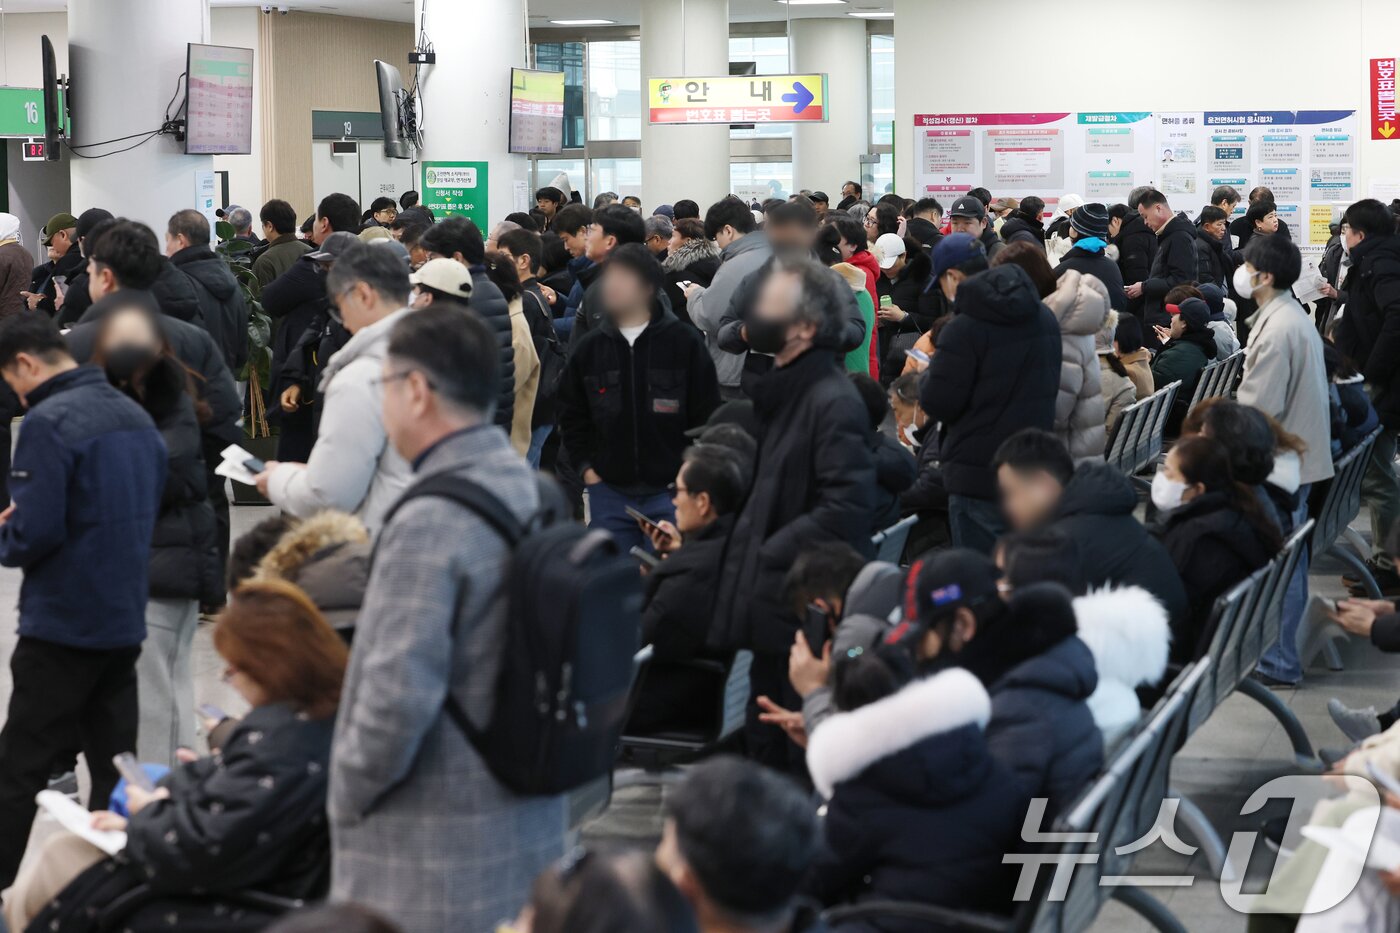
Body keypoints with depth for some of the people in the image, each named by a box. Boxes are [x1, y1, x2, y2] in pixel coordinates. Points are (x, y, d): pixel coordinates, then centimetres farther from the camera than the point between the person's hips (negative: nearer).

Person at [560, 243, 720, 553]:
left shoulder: (685, 342, -2)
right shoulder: (589, 347, 6)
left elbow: (708, 414, 1)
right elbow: (571, 414, 15)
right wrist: (586, 466, 5)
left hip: (670, 490, -3)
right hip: (609, 492, 3)